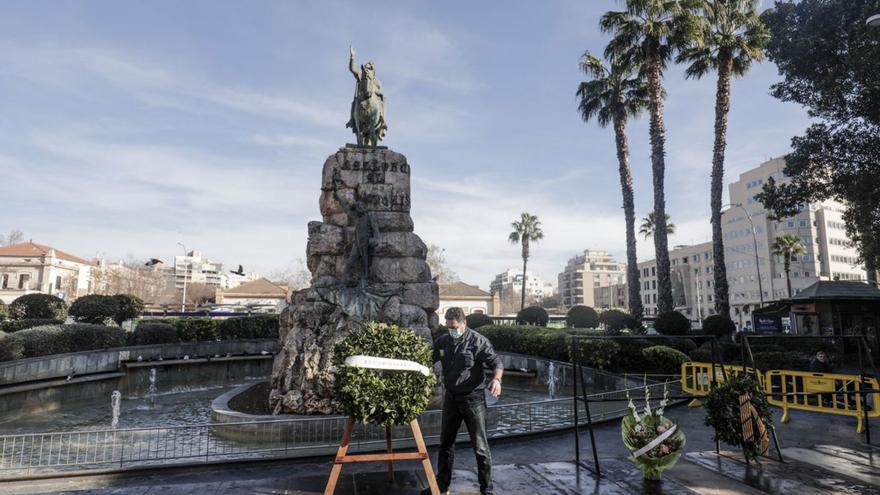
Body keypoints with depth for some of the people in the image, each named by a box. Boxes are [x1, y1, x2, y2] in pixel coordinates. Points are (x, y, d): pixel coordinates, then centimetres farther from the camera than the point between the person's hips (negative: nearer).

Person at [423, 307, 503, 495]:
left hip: (473, 398, -6)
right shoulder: (442, 341, 4)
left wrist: (496, 379, -32)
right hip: (450, 398, 6)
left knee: (480, 446, 2)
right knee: (446, 444, 16)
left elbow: (496, 362, -13)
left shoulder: (478, 341, -12)